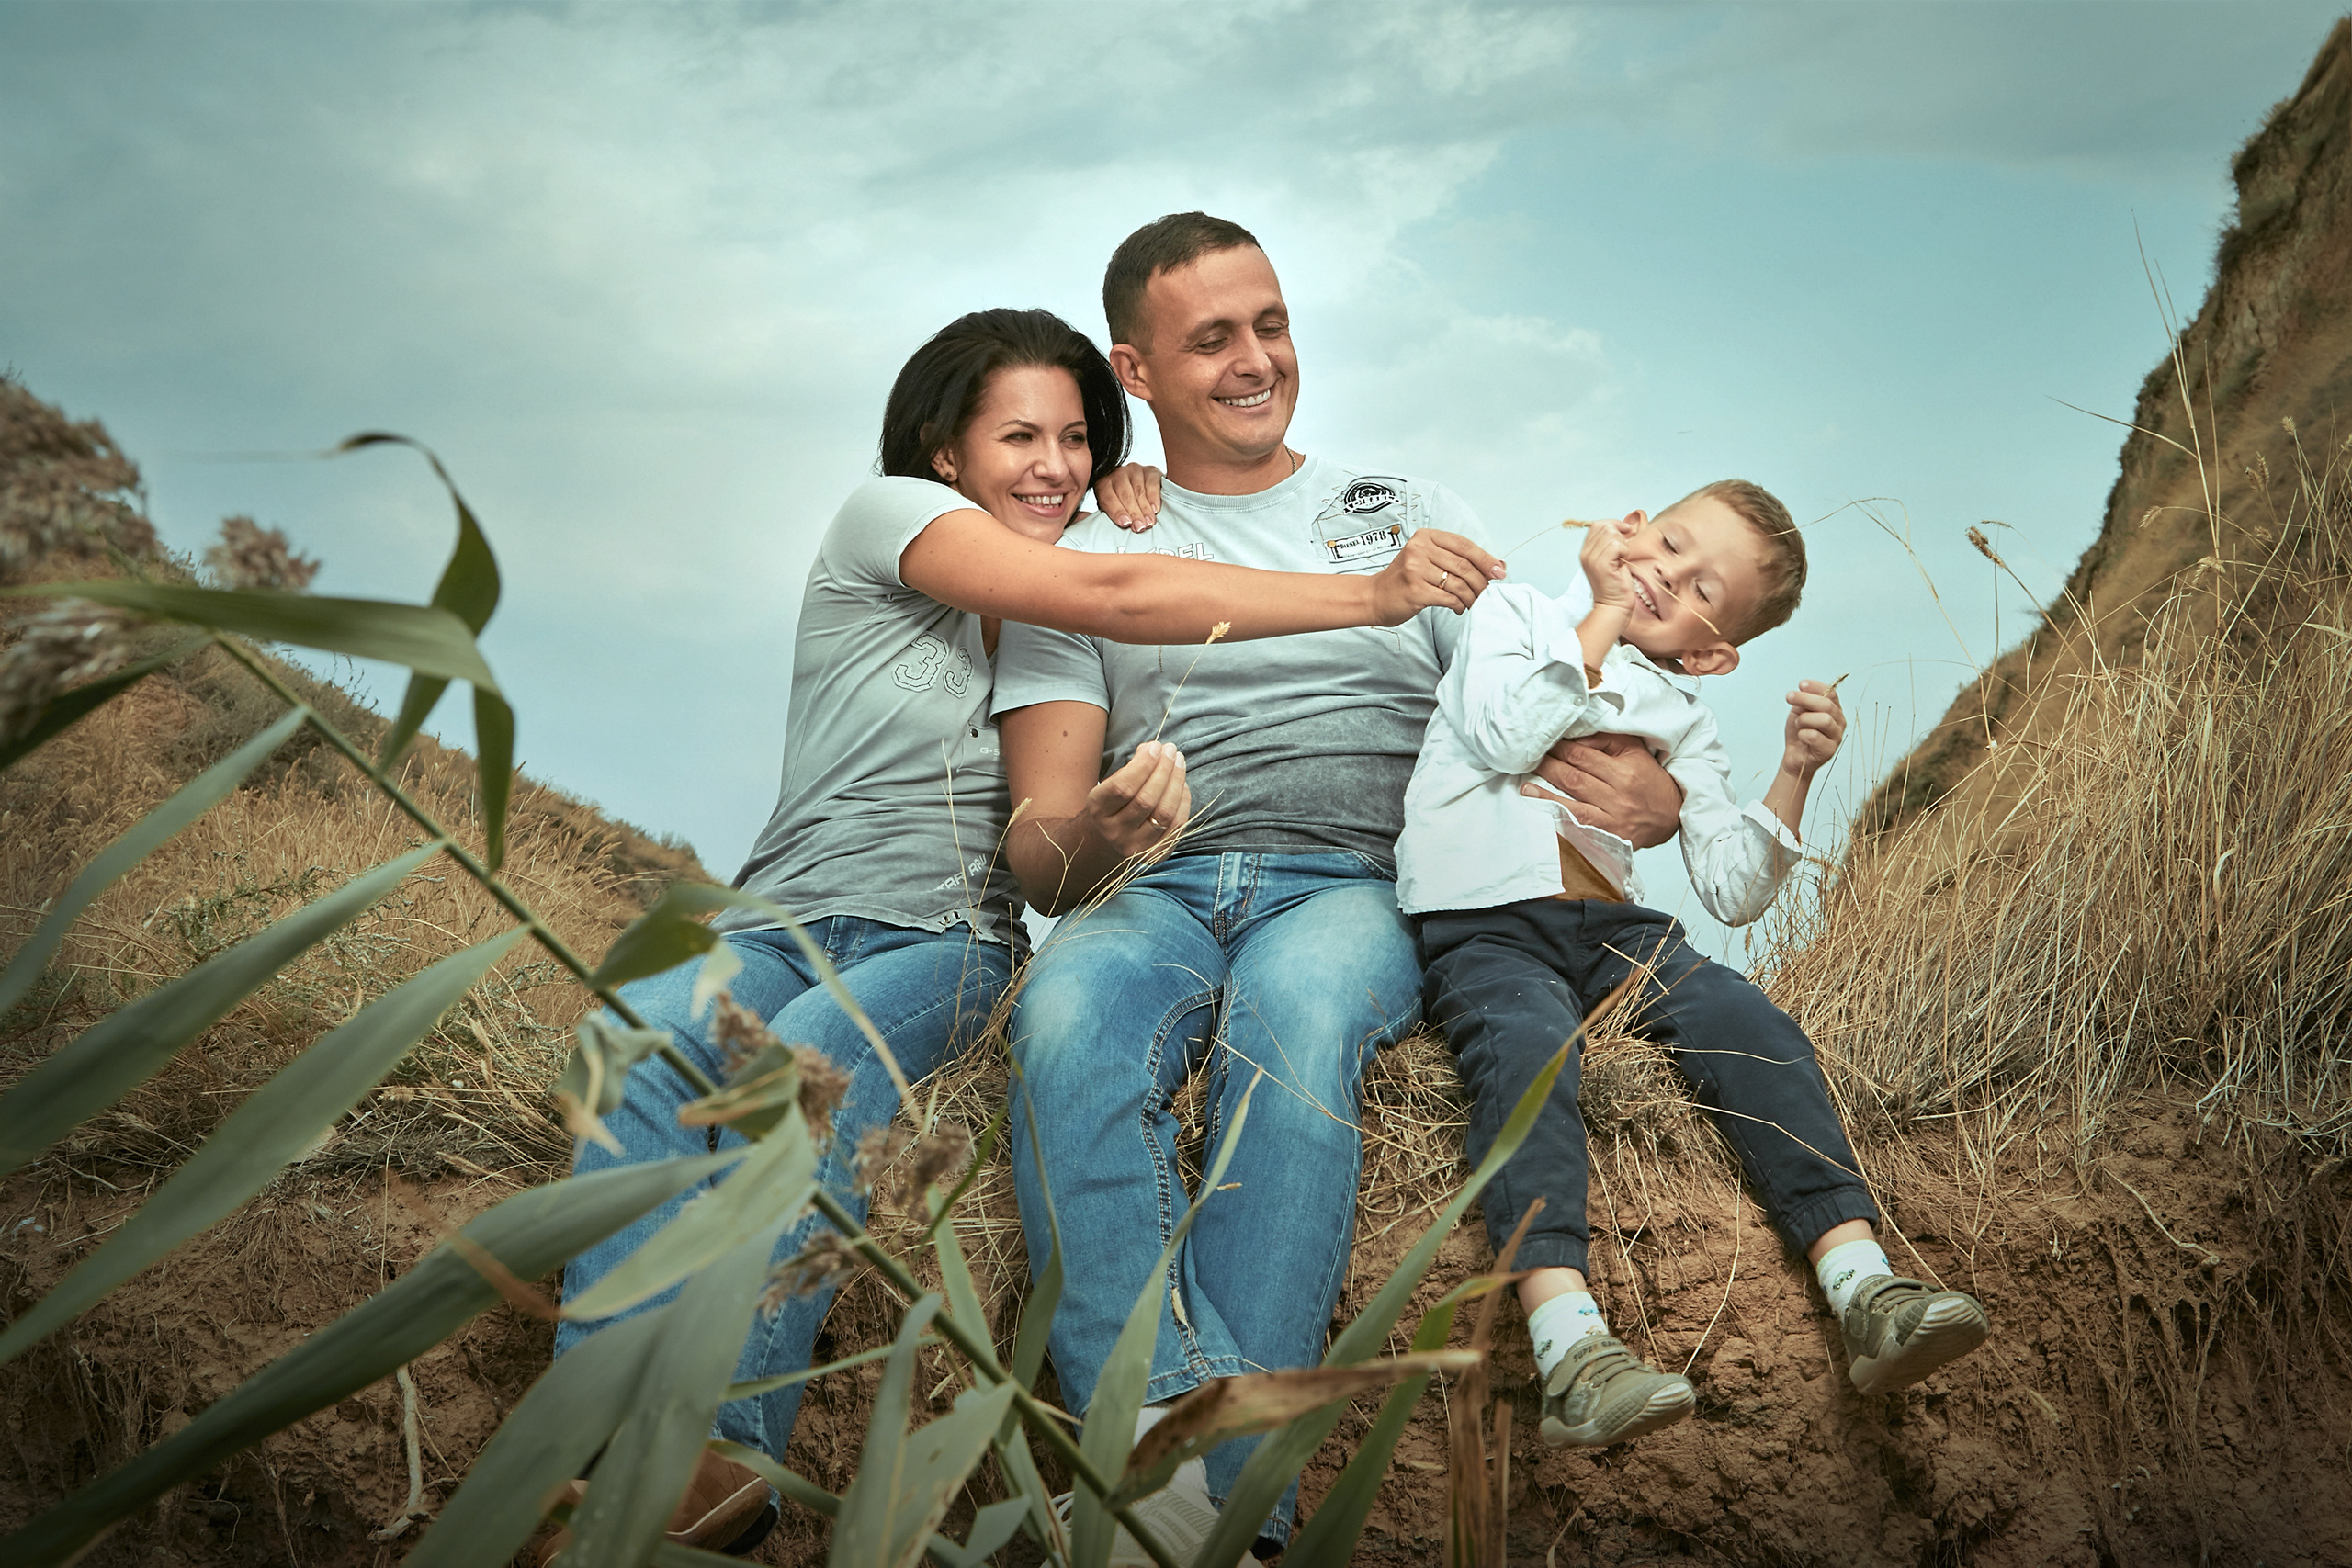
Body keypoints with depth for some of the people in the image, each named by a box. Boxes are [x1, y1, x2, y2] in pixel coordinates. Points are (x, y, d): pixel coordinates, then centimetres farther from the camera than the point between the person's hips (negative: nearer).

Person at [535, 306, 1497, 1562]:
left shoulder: (1062, 626, 19)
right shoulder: (887, 515, 2)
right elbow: (1111, 596, -13)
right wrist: (1372, 597, -15)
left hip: (943, 940, 2)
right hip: (785, 917, -1)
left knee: (805, 1055, -34)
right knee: (646, 1035, -35)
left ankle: (726, 1459, -45)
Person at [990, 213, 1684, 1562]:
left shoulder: (1416, 521, 22)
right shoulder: (1079, 566, 18)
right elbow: (1039, 840, 9)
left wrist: (1647, 780, -9)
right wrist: (1091, 841, -18)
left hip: (1356, 883, 0)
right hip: (1153, 892, 1)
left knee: (1291, 1004, -38)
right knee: (1070, 1013, -36)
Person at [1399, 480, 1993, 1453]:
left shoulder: (1679, 721, 22)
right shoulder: (1509, 612, 14)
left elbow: (1730, 892, 13)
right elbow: (1506, 736, -9)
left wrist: (1794, 774, -1)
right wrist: (1604, 616, 2)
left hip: (1612, 928, 4)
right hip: (1485, 922, -4)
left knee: (1752, 1028, -23)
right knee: (1528, 1045, -35)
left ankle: (1864, 1288, -32)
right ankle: (1569, 1347, -51)